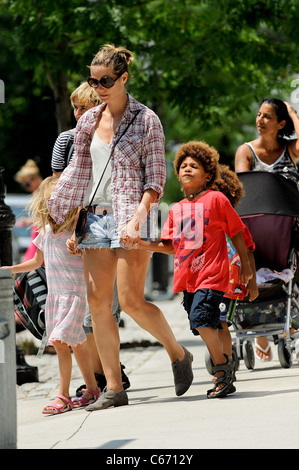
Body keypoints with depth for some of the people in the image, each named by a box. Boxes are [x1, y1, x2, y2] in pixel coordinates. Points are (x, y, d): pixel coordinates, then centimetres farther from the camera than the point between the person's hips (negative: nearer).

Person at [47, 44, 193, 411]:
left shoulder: (146, 120, -4)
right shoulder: (88, 121, 12)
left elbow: (156, 177, -6)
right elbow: (78, 173, 19)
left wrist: (140, 211, -21)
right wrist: (66, 221, 16)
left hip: (130, 216, -6)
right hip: (95, 216, 6)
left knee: (131, 301, -11)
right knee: (97, 301, -1)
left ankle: (178, 353, 14)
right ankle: (113, 388, 2)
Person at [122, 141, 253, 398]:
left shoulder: (216, 199, 0)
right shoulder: (176, 209, 16)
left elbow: (236, 232, 5)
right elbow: (170, 246, 14)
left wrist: (245, 264, 5)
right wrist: (140, 244, 1)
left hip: (211, 273, -6)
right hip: (187, 276, 6)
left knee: (201, 318, -23)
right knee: (207, 327, 7)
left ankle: (223, 364, -9)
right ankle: (225, 377, 15)